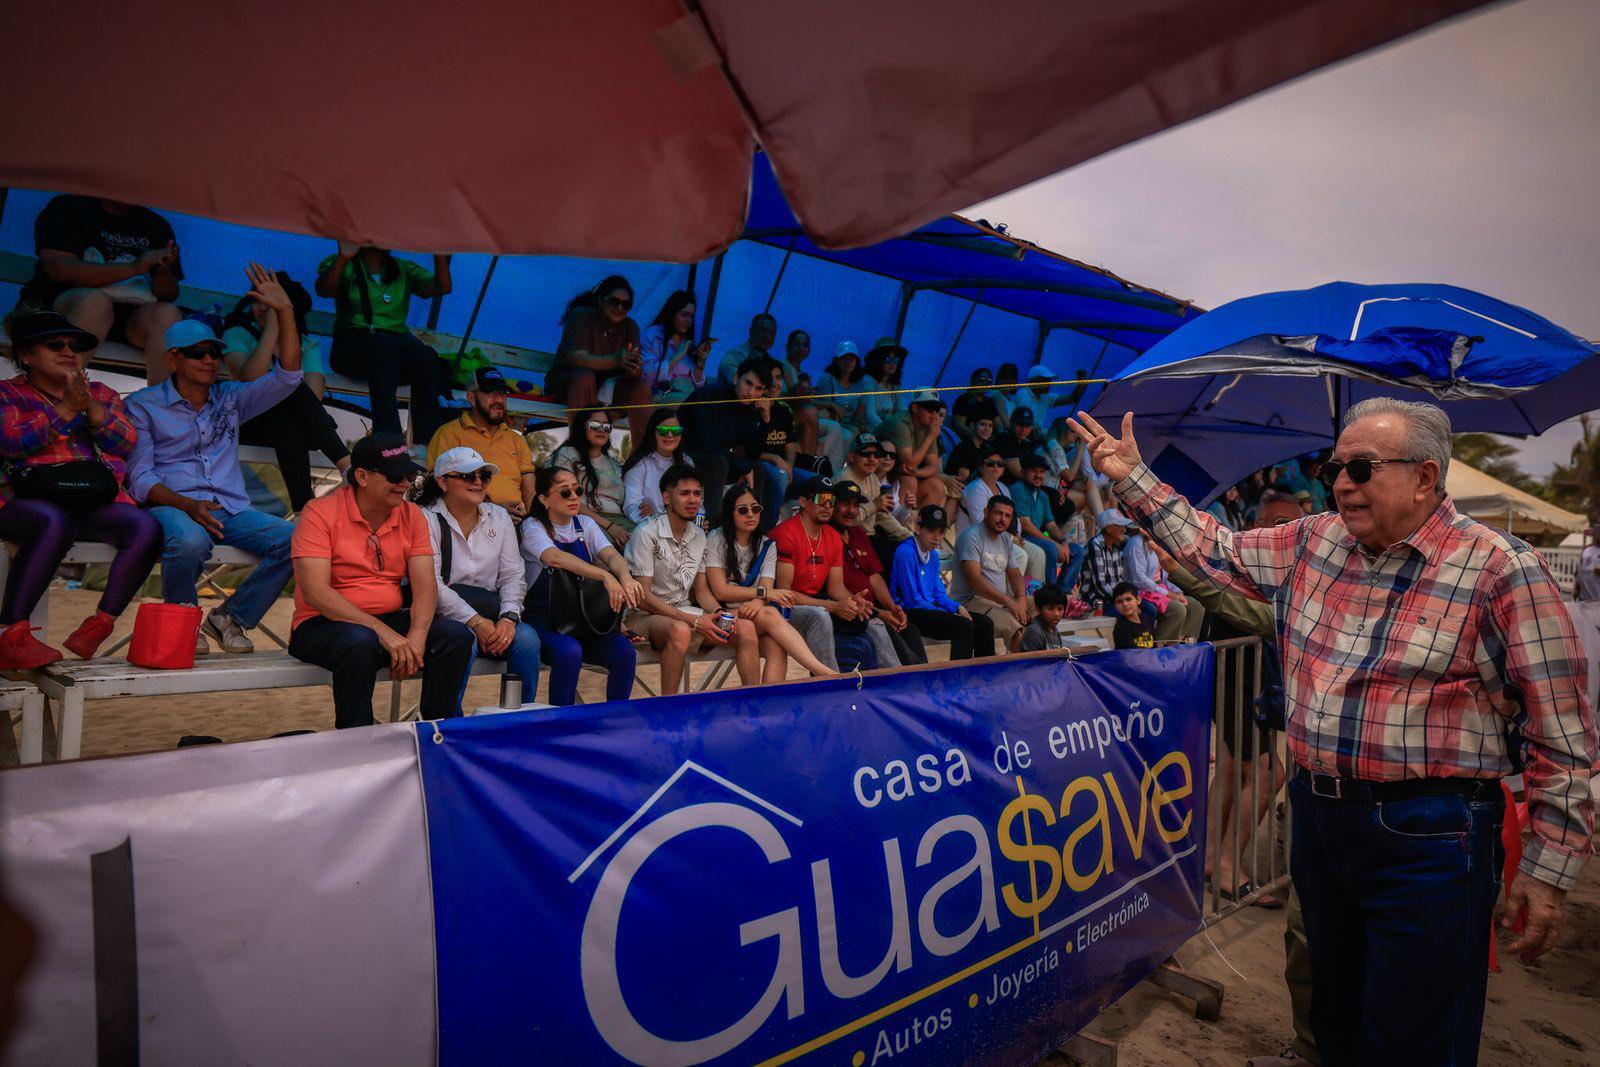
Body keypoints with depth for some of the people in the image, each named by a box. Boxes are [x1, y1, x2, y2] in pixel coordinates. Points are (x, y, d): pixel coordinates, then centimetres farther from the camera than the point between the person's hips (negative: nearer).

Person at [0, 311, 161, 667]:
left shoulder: (103, 395, 23)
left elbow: (126, 443, 7)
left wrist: (91, 407, -8)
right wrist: (67, 408, -11)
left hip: (94, 503, 3)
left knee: (146, 528, -28)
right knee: (55, 523, -39)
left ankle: (99, 625, -24)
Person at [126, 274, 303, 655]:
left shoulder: (231, 398, 20)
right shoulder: (143, 405, 8)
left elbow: (286, 377, 7)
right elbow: (139, 478, -1)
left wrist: (284, 311, 0)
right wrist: (187, 505, -20)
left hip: (231, 508, 4)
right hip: (171, 506, -3)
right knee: (190, 540, -41)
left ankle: (230, 617, -7)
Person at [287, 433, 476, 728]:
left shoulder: (412, 516, 5)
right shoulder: (320, 513, -10)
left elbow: (425, 585, -3)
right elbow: (315, 592, -19)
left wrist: (417, 636, -23)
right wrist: (382, 632, -27)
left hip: (391, 620, 5)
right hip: (324, 624, -5)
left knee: (457, 636, -18)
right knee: (361, 642, -37)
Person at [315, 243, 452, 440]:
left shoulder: (405, 269, 22)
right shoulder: (341, 264, 15)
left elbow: (442, 288, 8)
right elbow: (323, 290, -6)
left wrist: (440, 255, -6)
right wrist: (344, 257, -19)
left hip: (398, 345, 2)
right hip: (353, 341, -2)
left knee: (427, 356, -33)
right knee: (385, 345, -38)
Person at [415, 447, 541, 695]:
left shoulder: (499, 517, 12)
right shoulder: (426, 519, -4)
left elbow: (513, 575, 5)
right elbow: (431, 586, -14)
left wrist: (508, 618, -14)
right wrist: (475, 622, -21)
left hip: (489, 615, 4)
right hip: (443, 618, -4)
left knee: (526, 637, -22)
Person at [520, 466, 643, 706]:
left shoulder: (586, 526, 13)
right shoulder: (533, 527, -4)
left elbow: (611, 554, -6)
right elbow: (556, 558, -25)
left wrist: (625, 576, -32)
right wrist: (605, 576, -40)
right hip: (544, 620, -4)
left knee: (625, 652, -21)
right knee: (570, 652, -34)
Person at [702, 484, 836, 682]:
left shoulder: (767, 546, 12)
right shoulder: (716, 540, 0)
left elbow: (766, 588, -2)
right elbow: (720, 591, -9)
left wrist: (757, 603, -26)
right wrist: (764, 593, -13)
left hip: (753, 613, 4)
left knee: (776, 646, -31)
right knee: (770, 614, -32)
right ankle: (821, 672, -39)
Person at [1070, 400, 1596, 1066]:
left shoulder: (1501, 570, -12)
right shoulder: (1311, 544, 4)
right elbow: (1214, 551, 17)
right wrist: (1133, 477, 13)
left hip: (1428, 838, -5)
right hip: (1317, 817, 6)